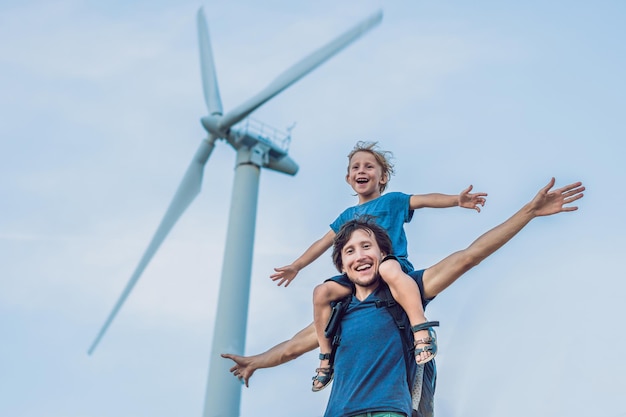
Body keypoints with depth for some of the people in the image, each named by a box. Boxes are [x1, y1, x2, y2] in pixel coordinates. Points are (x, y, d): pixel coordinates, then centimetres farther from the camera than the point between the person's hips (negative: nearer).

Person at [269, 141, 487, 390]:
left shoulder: (392, 200, 11)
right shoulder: (348, 215, 24)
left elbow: (425, 200, -4)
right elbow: (324, 243, 29)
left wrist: (456, 200, -21)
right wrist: (295, 266, 28)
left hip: (394, 263, -5)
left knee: (388, 269, -41)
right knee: (322, 292, -14)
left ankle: (422, 331, -46)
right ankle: (326, 357, -3)